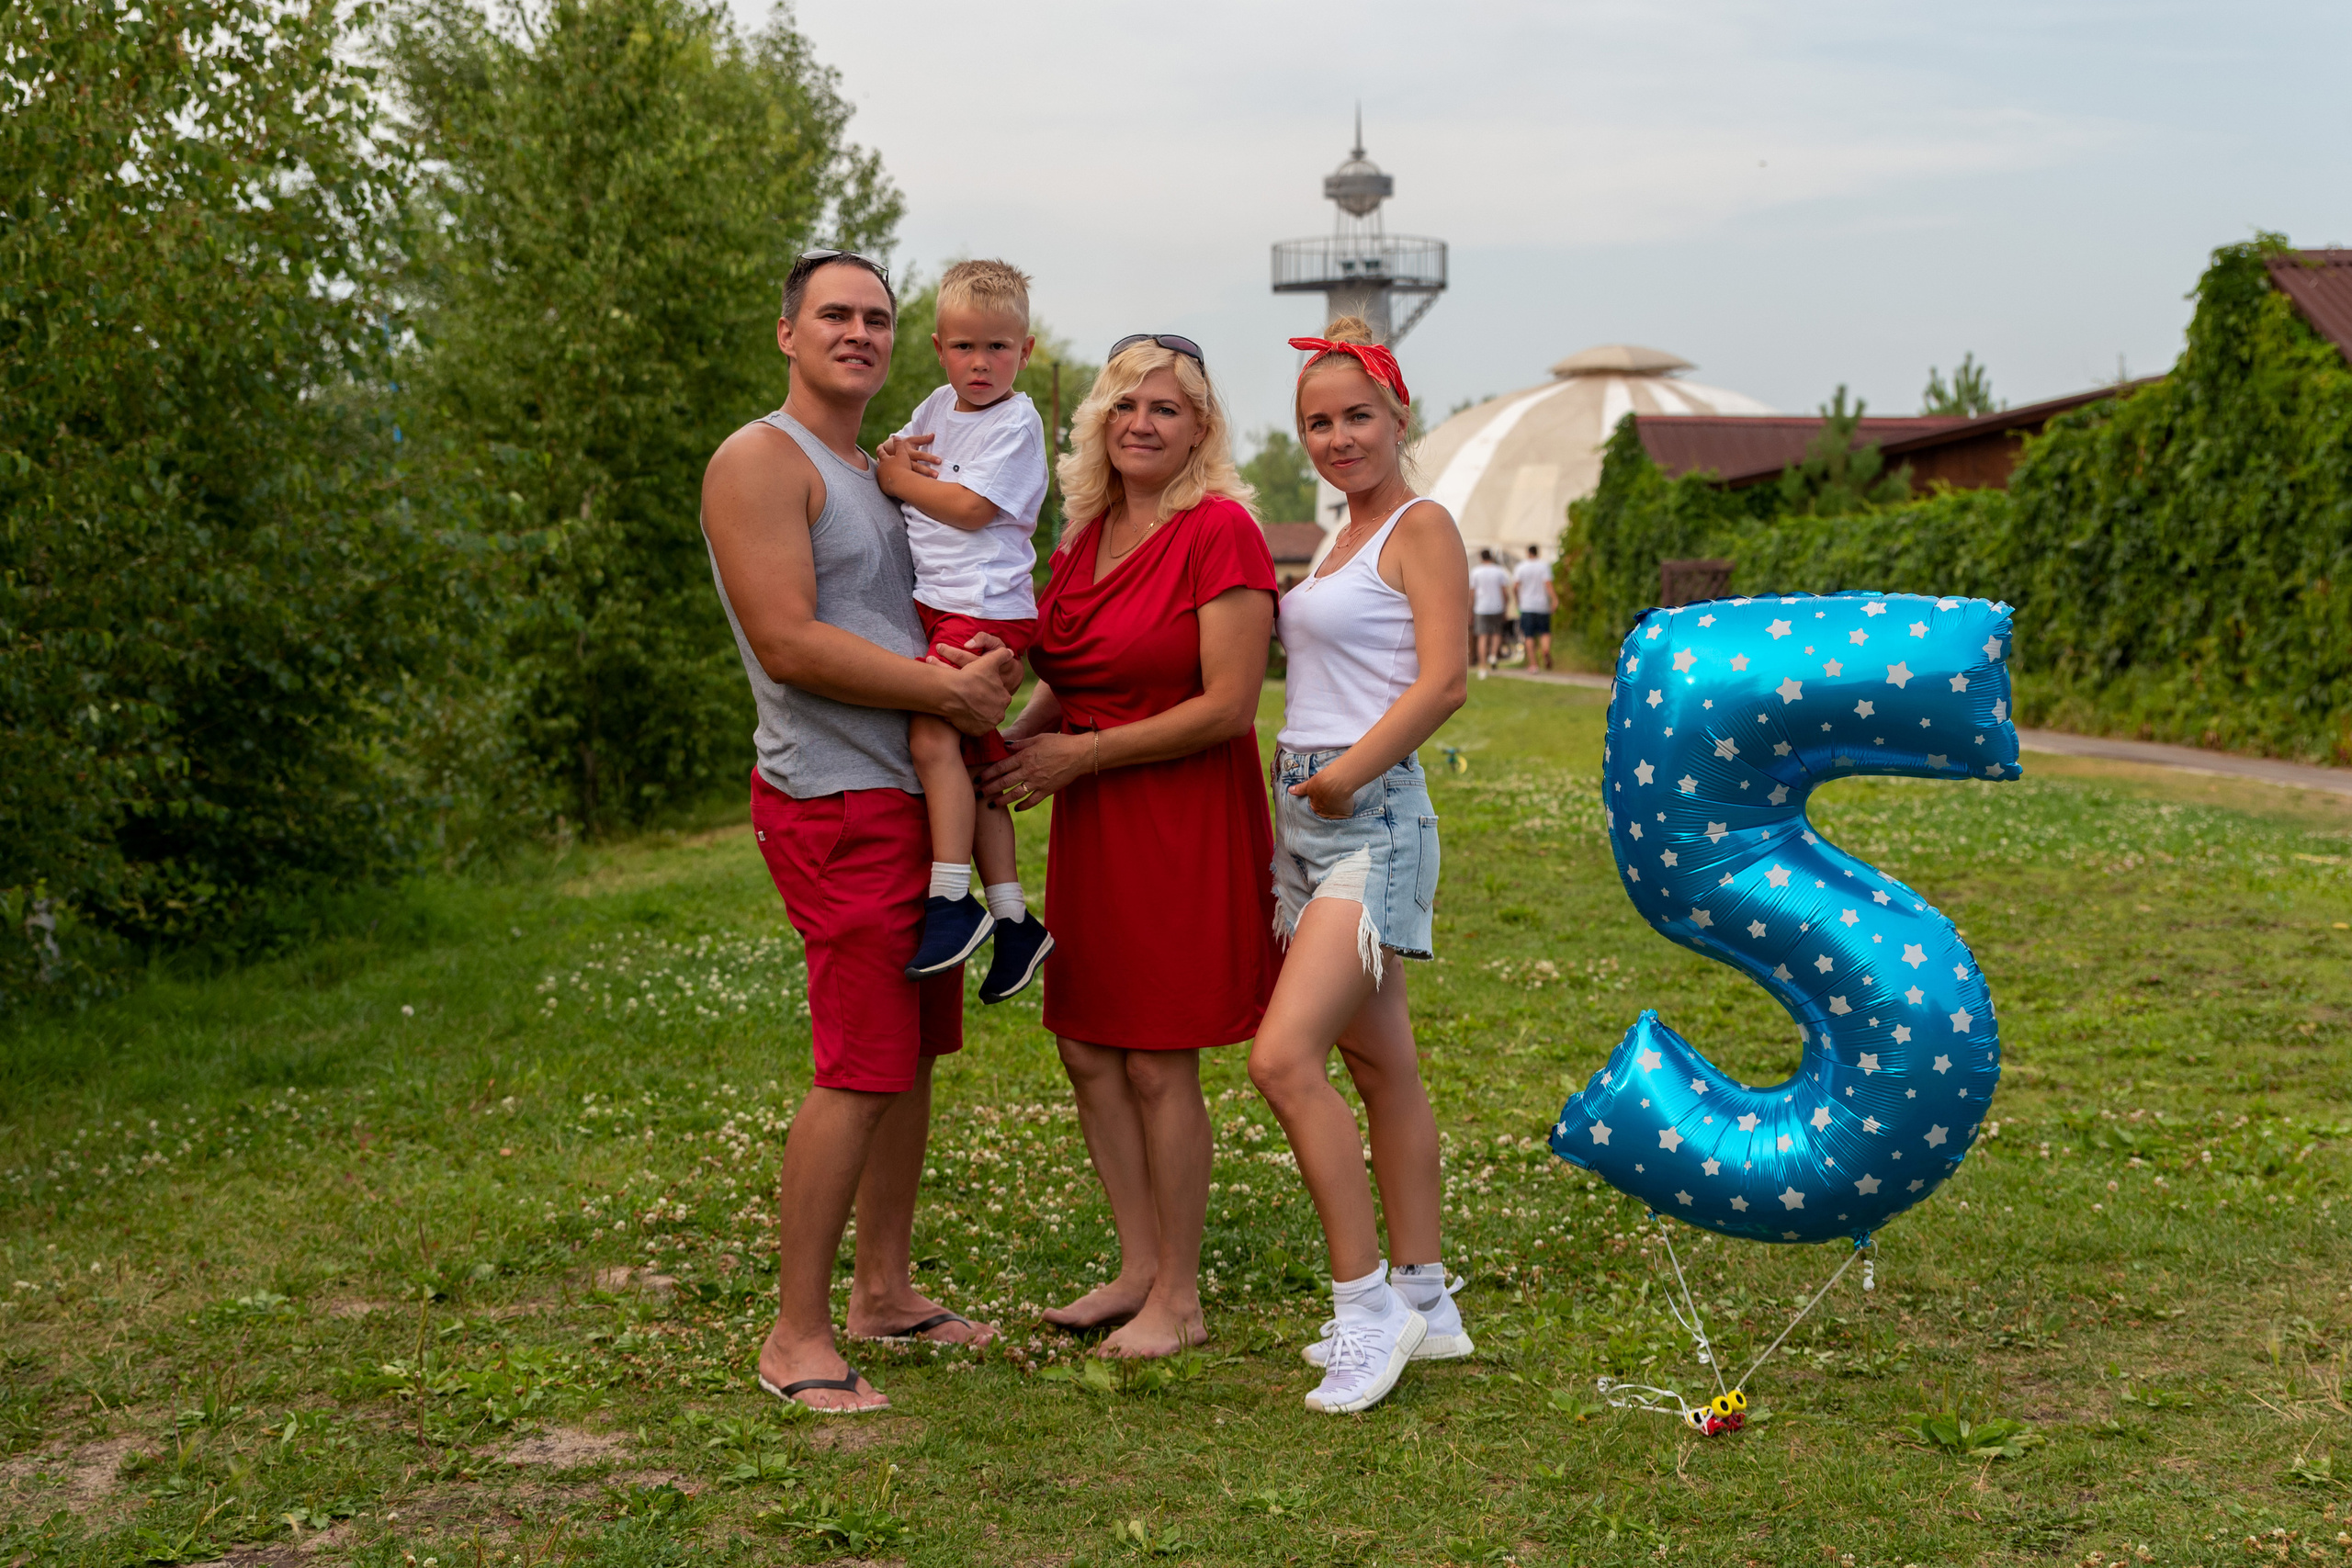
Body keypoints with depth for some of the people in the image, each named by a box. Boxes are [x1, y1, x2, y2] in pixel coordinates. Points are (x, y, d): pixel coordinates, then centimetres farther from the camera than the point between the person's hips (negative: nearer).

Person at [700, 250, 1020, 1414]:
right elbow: (789, 644, -19)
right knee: (860, 1073, -10)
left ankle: (885, 1290, 25)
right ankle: (796, 1336, -2)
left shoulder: (878, 472, 20)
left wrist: (984, 670, 6)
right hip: (838, 803, -9)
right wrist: (953, 692, -15)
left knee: (914, 1056, 13)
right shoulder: (761, 461, -9)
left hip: (913, 793, 10)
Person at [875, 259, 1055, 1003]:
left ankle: (952, 899, -17)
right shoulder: (937, 407, 16)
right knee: (975, 752, 8)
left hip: (984, 610, -8)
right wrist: (891, 455, 2)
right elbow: (894, 459, 25)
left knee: (932, 735, -20)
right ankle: (1011, 917, 12)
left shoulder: (1017, 423, -7)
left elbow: (970, 507, -16)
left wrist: (902, 479, -4)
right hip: (934, 605, 8)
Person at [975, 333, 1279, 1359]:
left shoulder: (1221, 532, -12)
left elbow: (1228, 707, -17)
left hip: (1184, 825, -7)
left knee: (1157, 1064, -1)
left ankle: (1179, 1300, 13)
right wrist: (1017, 742, 2)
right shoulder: (1083, 539, 11)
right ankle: (1140, 1266, 25)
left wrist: (1081, 755, -15)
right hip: (1089, 826, 7)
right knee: (1087, 1051, 10)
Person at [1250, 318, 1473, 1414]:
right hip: (1306, 819, 9)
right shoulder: (1345, 540, 19)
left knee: (1284, 1057, -18)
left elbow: (1444, 680, -16)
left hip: (1371, 819, -9)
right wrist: (1304, 789, 10)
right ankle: (1425, 1302, 20)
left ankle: (1367, 1298, -8)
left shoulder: (1422, 526, -6)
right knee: (1381, 1066, 12)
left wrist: (1348, 776, -16)